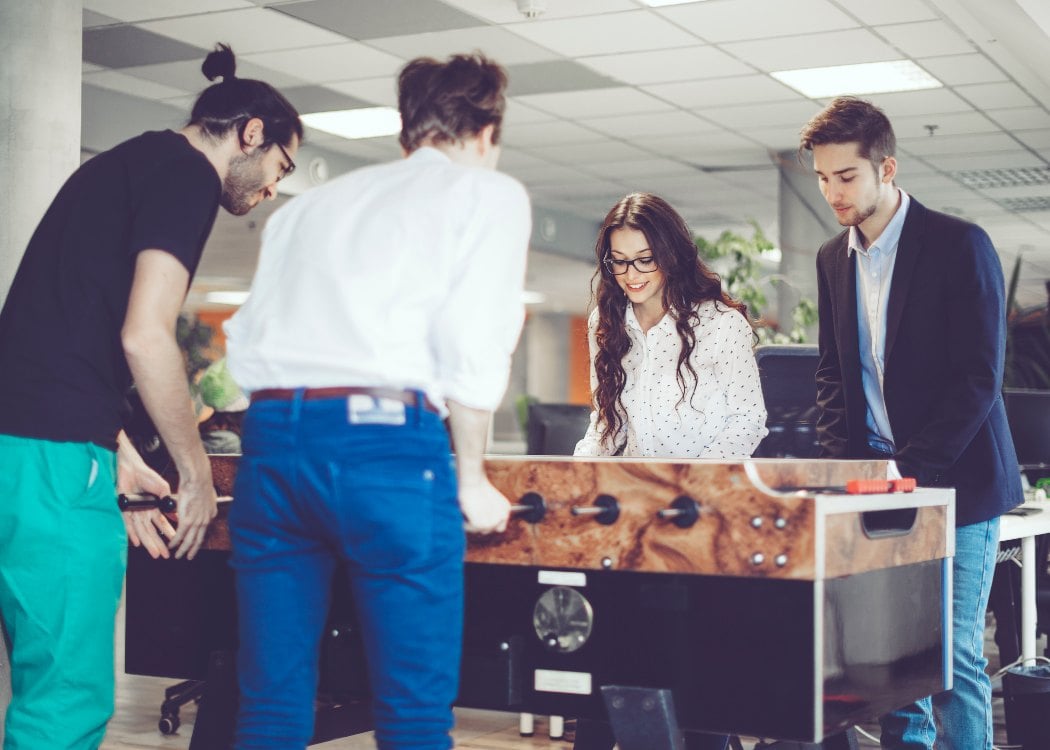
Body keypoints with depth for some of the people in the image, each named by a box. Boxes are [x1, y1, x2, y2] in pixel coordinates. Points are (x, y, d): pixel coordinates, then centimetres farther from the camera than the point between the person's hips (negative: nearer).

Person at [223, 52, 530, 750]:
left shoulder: (312, 203, 25)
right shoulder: (490, 194, 11)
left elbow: (247, 336, 18)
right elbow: (472, 344, -1)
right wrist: (471, 480, 8)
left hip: (271, 432, 5)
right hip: (386, 438, -5)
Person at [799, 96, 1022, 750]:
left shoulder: (960, 246, -8)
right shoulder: (834, 258, 11)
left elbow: (979, 377, -12)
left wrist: (910, 471, -16)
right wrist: (847, 463, 1)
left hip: (954, 484, -5)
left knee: (952, 654, -6)